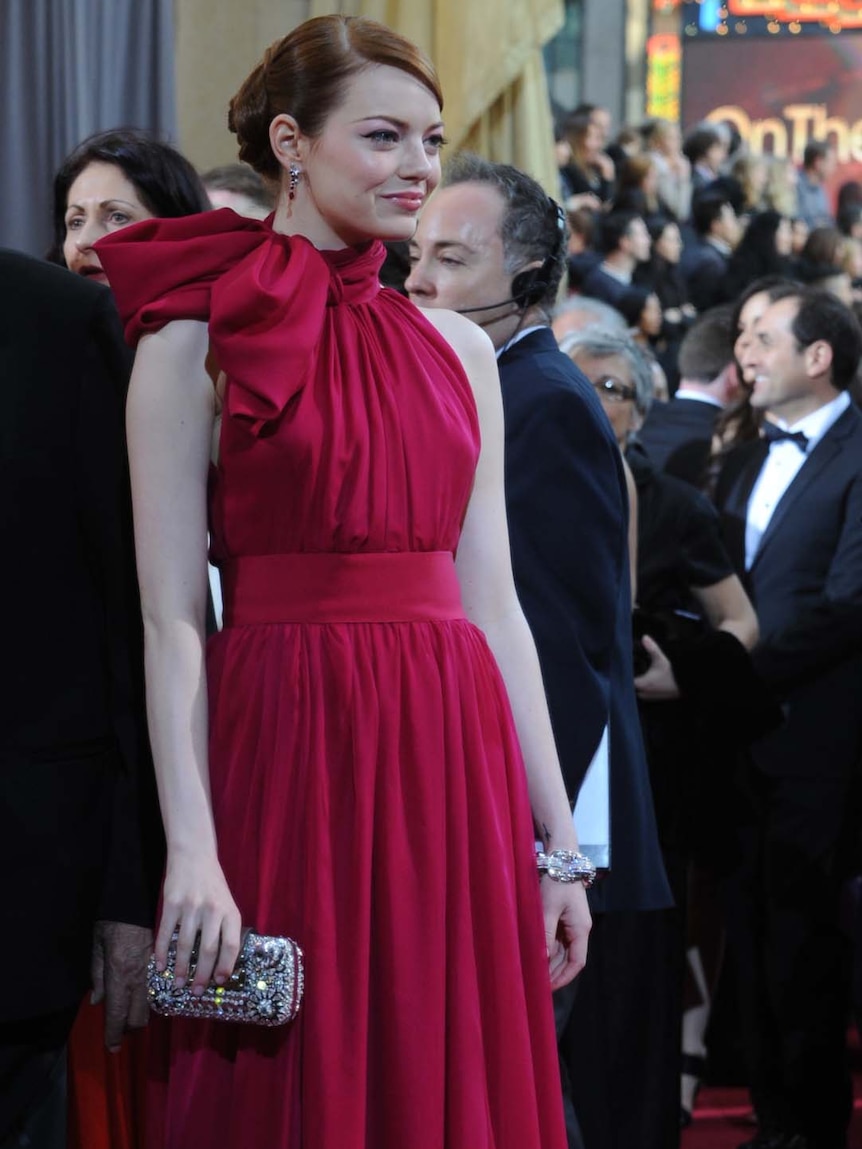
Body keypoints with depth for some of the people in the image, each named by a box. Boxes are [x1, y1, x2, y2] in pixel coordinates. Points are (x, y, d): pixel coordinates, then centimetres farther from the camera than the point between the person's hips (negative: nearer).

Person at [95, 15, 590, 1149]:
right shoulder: (197, 340, -2)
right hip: (288, 757, -4)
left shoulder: (458, 349, 13)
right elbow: (172, 618, -7)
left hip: (455, 760, 5)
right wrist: (192, 850, -16)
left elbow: (493, 601, 12)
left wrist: (559, 842, 8)